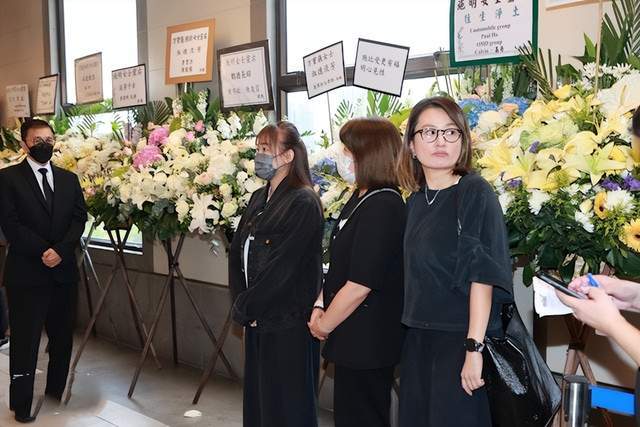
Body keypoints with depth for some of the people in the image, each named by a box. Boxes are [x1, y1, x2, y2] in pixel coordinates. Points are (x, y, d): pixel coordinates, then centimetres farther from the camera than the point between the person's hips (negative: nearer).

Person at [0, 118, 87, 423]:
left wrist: (60, 250, -12)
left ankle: (57, 389, 28)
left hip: (64, 271, 4)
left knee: (63, 336, 11)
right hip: (26, 272, -4)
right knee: (25, 340, 3)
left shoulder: (69, 179, 12)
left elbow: (79, 218, 3)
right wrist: (42, 252, -14)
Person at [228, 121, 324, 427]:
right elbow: (237, 252, 10)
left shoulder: (303, 203, -14)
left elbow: (283, 267, -19)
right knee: (256, 395, 17)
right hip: (257, 320, 8)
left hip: (287, 322, -8)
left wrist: (245, 307, -12)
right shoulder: (259, 199, 11)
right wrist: (240, 301, -2)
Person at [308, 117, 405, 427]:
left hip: (368, 343, -9)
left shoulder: (383, 207, -21)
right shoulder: (360, 199, 10)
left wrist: (323, 325, -11)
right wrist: (320, 305, 2)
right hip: (355, 340, 9)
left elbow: (360, 284, -23)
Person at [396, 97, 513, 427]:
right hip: (418, 338, 6)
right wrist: (413, 330, 8)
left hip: (461, 338, -6)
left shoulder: (475, 192, -10)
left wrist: (474, 347, -20)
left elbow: (483, 274, -16)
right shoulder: (415, 200, 8)